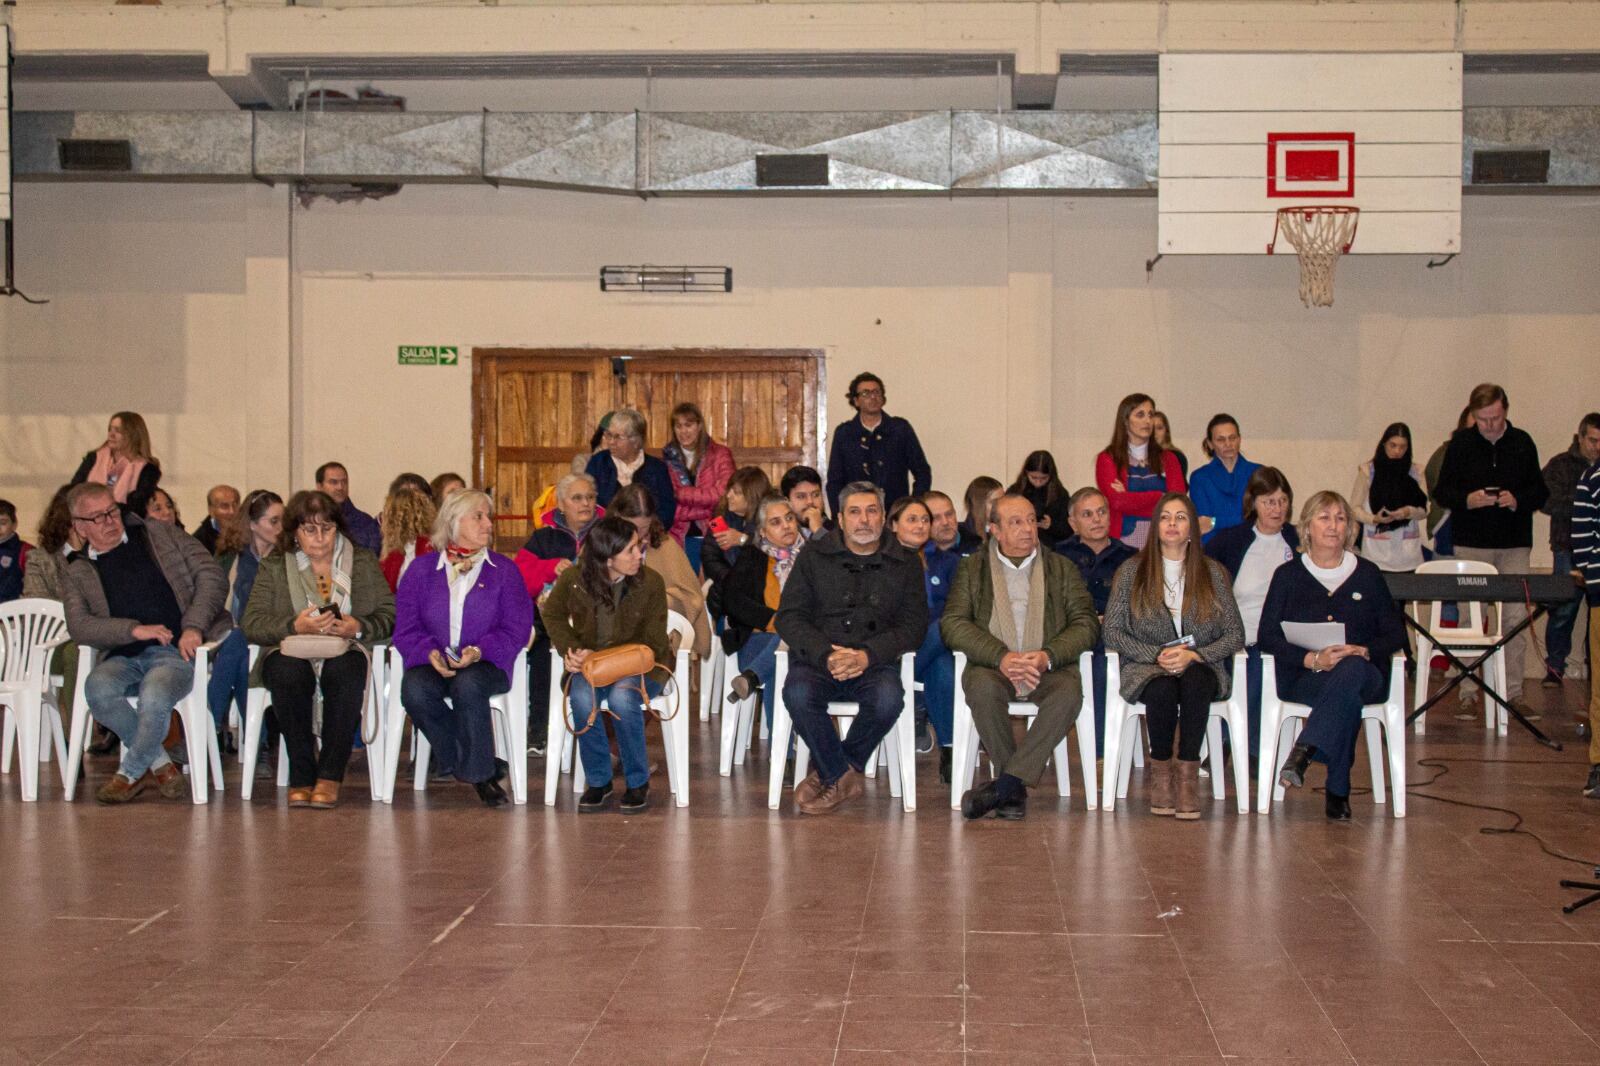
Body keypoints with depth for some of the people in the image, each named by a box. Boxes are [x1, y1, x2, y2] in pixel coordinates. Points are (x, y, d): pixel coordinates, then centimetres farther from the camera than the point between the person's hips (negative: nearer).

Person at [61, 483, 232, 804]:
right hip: (124, 657, 2)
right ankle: (160, 764, -13)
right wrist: (135, 630, -13)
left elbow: (211, 575, 6)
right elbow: (79, 626, 1)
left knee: (154, 697, -34)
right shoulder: (79, 571, 16)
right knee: (97, 688, -32)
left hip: (177, 650, -2)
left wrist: (194, 627, -9)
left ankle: (129, 773, -5)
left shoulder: (162, 535, 13)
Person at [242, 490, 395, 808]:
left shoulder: (363, 562, 17)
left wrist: (358, 627, -14)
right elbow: (252, 623, 1)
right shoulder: (273, 567, 14)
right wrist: (295, 626, -17)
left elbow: (389, 614, 7)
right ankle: (301, 776, -27)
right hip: (291, 653, 0)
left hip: (345, 652, 0)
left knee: (343, 672, -36)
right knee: (289, 673, -36)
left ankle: (330, 775, -29)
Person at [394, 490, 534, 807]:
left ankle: (476, 770, -19)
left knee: (467, 684, -37)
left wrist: (480, 651, -16)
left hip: (485, 664, -1)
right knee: (414, 689, -32)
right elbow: (406, 626, 6)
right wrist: (430, 653, -15)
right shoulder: (422, 568, 13)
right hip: (433, 663, 2)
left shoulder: (504, 569, 11)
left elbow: (517, 629, 2)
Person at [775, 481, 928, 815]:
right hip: (816, 659, 0)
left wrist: (868, 655, -15)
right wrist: (826, 655, -16)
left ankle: (829, 774, -9)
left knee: (888, 699, -33)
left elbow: (914, 625, 3)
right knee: (798, 693, -33)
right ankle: (844, 778, -13)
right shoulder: (815, 556, 9)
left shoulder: (904, 564, 10)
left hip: (874, 662, 0)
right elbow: (789, 617, 2)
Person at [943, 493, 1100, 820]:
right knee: (982, 685, -35)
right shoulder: (972, 568, 15)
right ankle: (1015, 787, -21)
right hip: (991, 665, -1)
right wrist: (1001, 657, -17)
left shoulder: (1062, 568, 19)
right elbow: (953, 624, 1)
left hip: (1048, 669, 1)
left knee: (1070, 689, -33)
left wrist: (1048, 656, -14)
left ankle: (1005, 784, -30)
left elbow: (1086, 623, 7)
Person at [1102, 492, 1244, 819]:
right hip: (1146, 668, -1)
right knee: (1163, 690, -36)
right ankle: (1160, 768, -14)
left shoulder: (1213, 573, 12)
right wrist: (1158, 655, -11)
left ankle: (1188, 772, -28)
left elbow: (1235, 634, 5)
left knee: (1194, 682, -36)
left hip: (1200, 667, 1)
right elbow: (1112, 631, 2)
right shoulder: (1132, 571, 9)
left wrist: (1194, 655, -12)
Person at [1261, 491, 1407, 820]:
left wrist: (1363, 651, -13)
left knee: (1351, 669, -39)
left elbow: (1396, 633, 10)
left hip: (1363, 673, 1)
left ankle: (1303, 752, -46)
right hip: (1303, 678, -1)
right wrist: (1312, 659, -17)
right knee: (1348, 695, -38)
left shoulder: (1367, 574, 16)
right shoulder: (1288, 575, 12)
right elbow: (1267, 636, 1)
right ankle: (1338, 791, -37)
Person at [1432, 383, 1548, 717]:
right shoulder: (1460, 443, 1)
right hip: (1471, 542, -1)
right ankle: (1467, 692, 9)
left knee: (1516, 618, -1)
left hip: (1515, 544, 1)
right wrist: (1467, 500, -15)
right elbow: (1442, 491, 3)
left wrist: (1518, 500, -12)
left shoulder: (1522, 443, 5)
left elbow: (1540, 492, 8)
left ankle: (1513, 692, 5)